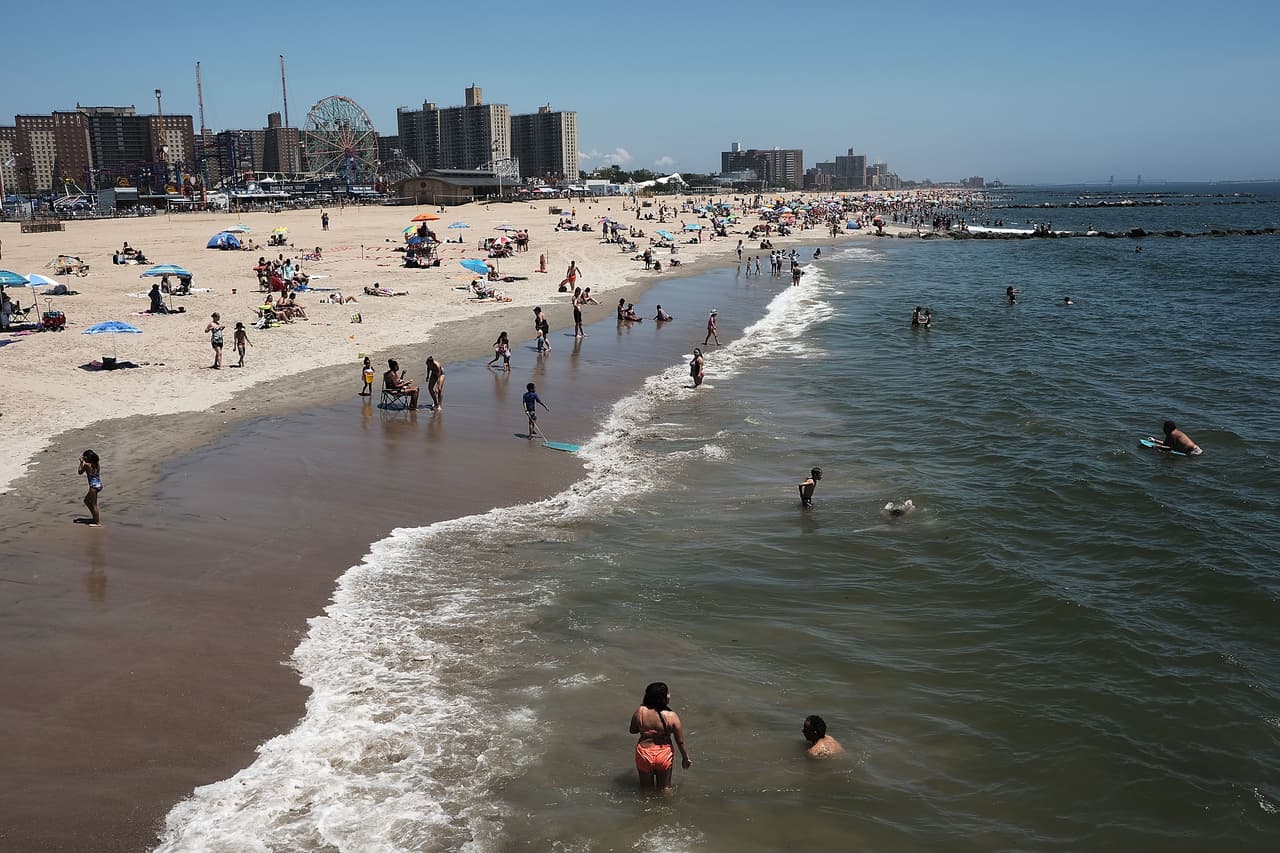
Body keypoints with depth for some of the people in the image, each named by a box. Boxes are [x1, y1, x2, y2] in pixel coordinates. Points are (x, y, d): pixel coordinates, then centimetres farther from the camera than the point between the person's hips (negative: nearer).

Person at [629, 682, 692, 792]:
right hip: (664, 755, -1)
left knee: (646, 787, 24)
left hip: (644, 755, 1)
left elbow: (633, 730, 0)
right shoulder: (671, 716, -21)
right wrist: (685, 758, 4)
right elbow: (680, 741, -12)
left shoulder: (640, 712, -17)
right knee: (664, 788, 23)